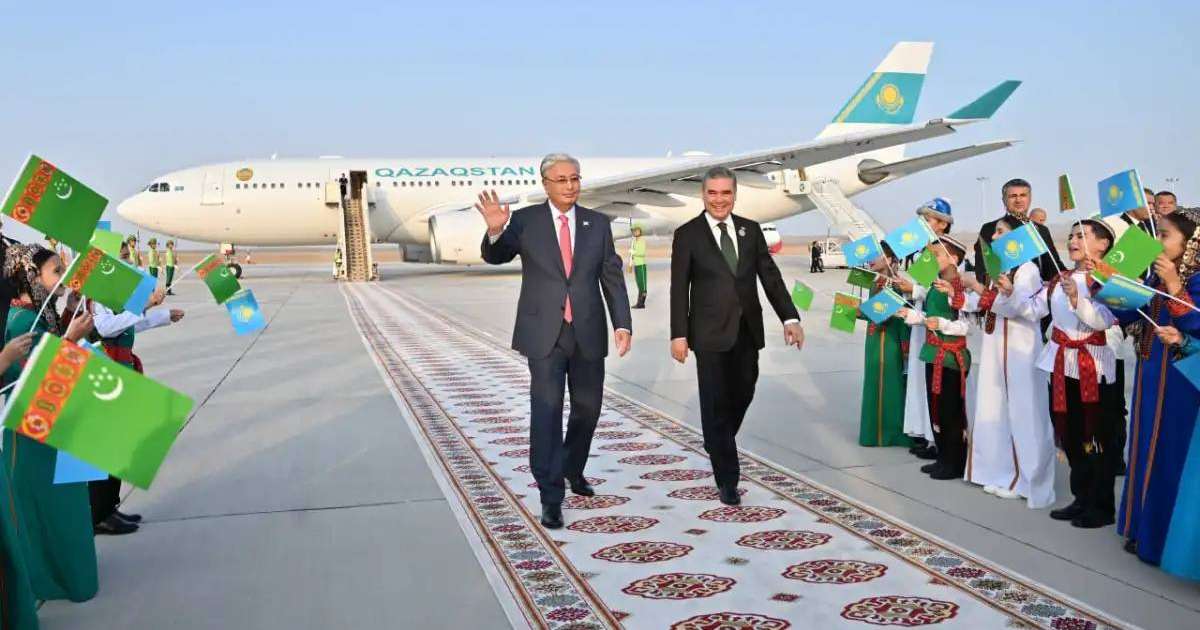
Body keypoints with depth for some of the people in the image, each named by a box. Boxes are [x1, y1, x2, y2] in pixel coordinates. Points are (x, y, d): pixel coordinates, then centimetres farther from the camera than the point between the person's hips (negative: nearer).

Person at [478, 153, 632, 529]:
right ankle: (551, 497, -2)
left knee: (587, 409, 15)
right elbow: (494, 257, -10)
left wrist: (623, 324, -3)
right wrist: (495, 231, -32)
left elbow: (613, 278, 6)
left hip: (587, 333, 3)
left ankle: (573, 468, 40)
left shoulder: (598, 224, 6)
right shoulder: (525, 221, -2)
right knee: (547, 413, -8)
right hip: (545, 334, -3)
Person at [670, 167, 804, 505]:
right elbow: (679, 289, -4)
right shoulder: (687, 234, -2)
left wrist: (790, 317, -6)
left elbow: (770, 275, 5)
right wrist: (678, 334, -10)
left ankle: (719, 446, 41)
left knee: (742, 395, 12)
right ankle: (727, 478, 10)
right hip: (710, 333, -4)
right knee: (716, 404, 1)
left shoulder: (750, 229, 8)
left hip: (747, 330, 4)